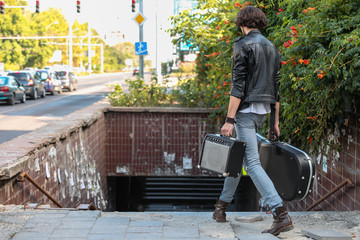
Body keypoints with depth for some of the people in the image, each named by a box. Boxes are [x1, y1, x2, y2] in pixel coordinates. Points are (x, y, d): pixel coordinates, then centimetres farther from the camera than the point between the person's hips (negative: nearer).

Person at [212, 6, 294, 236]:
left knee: (252, 163, -10)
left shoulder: (242, 46, -10)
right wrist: (276, 121, 17)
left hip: (246, 109, -8)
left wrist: (229, 119, -17)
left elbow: (238, 86, -17)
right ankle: (222, 205, 31)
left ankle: (281, 214, -20)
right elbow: (276, 87, 13)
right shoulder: (272, 48, 13)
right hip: (263, 111, 8)